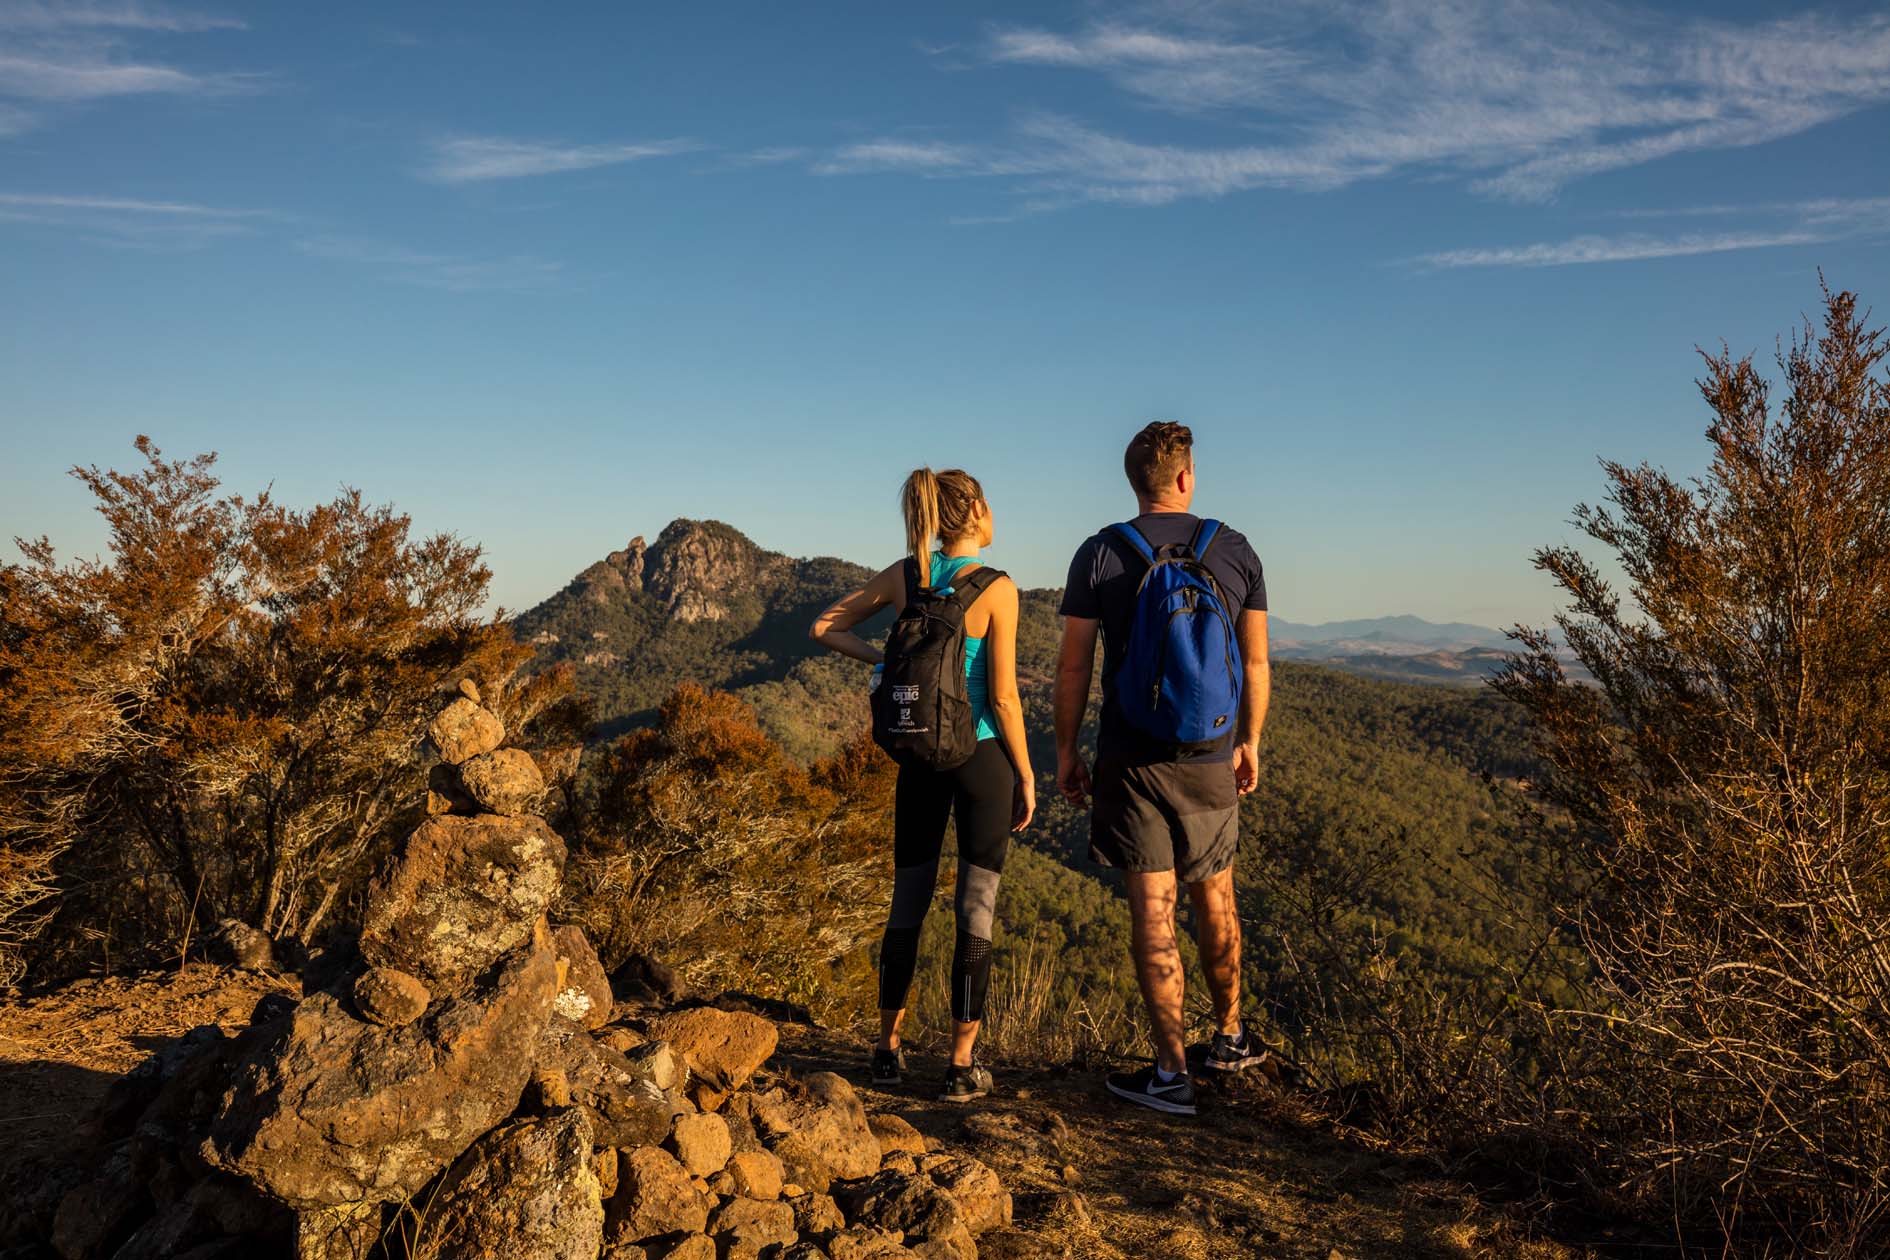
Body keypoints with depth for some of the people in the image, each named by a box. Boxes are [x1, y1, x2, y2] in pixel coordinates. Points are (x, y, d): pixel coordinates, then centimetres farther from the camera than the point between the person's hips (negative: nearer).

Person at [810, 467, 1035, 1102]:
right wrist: (1025, 773, -2)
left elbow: (824, 628, 8)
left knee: (908, 903, 14)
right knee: (976, 909, 5)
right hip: (982, 756, -4)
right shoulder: (997, 589, -12)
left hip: (919, 755, 4)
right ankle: (961, 1066, 10)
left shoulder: (904, 576, 1)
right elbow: (1004, 698, -12)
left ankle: (889, 1049, 23)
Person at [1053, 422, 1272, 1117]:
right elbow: (1255, 661, 5)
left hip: (1131, 758, -2)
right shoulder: (1236, 551, 1)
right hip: (1210, 759, 2)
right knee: (1215, 899, 19)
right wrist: (1249, 742, 16)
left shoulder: (1100, 554, -5)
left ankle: (1171, 1071, 5)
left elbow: (1072, 665, -5)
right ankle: (1229, 1036, 35)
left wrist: (1065, 749, 5)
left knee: (1152, 909, 2)